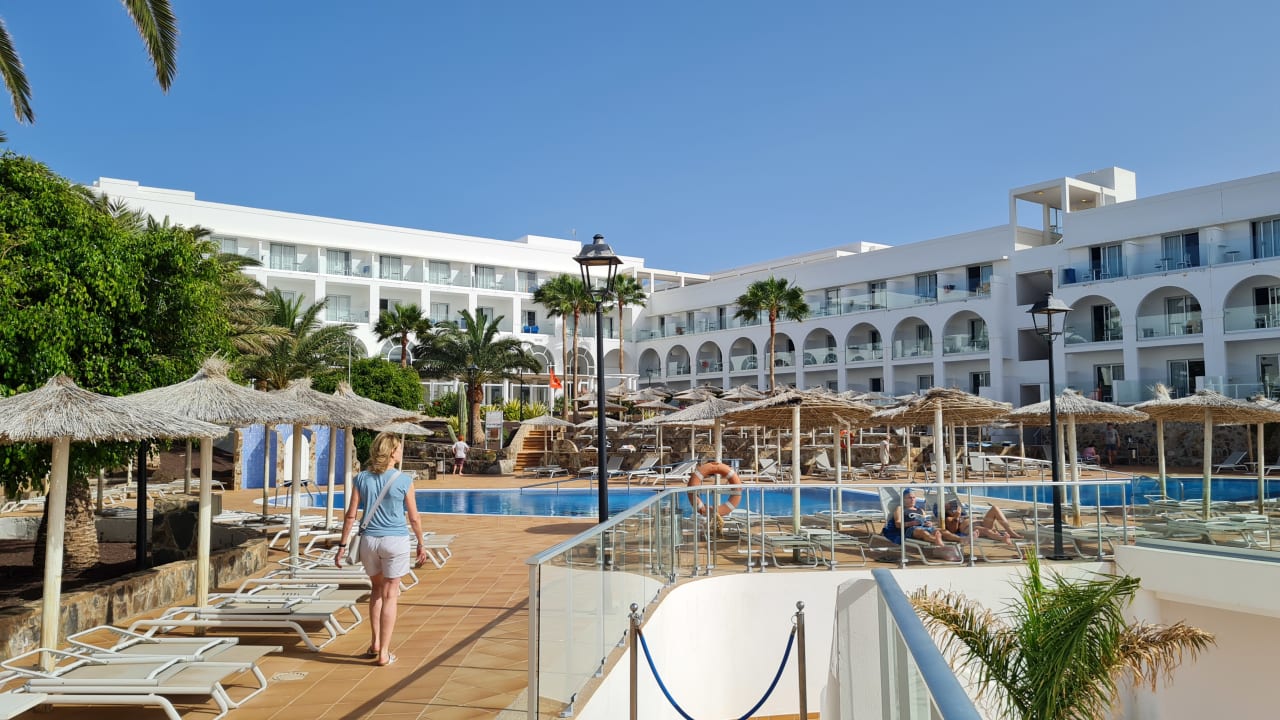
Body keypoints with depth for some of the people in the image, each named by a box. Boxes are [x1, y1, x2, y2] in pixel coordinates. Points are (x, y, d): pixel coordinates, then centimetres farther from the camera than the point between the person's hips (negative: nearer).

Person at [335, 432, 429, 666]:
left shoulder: (361, 479, -1)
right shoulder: (404, 480, -9)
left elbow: (350, 515, 0)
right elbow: (414, 517, -3)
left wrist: (342, 545, 7)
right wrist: (421, 543, 10)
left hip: (369, 540, 3)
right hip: (396, 541, -3)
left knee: (377, 590, 22)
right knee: (390, 595, 6)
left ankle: (375, 643, 27)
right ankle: (384, 653, 10)